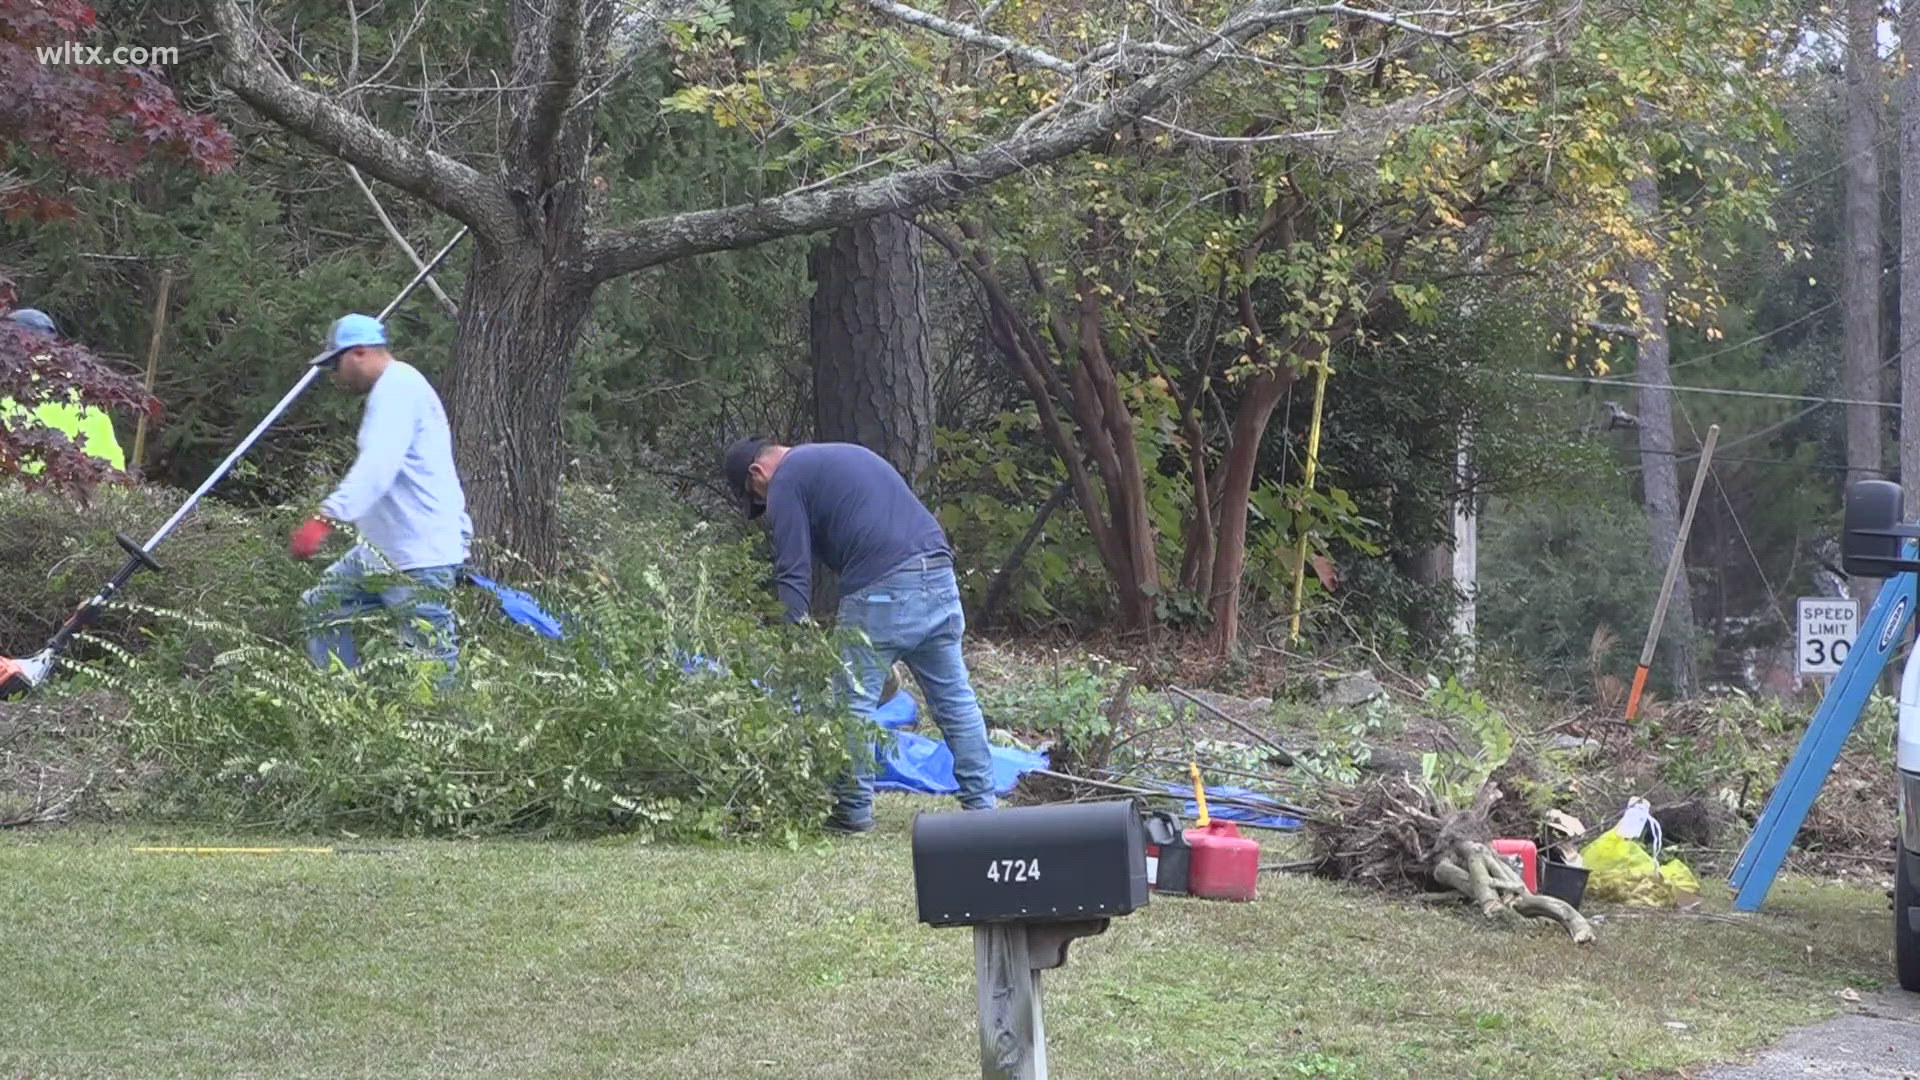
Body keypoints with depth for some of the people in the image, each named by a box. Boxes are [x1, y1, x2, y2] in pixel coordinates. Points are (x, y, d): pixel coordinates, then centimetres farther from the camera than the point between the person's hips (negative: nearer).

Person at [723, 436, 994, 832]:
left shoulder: (786, 483, 5)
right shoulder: (847, 454, 30)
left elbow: (794, 574, -2)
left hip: (883, 589, -8)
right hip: (940, 574, 8)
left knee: (855, 702, 1)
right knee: (955, 699, 11)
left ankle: (854, 810, 4)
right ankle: (981, 803, 14)